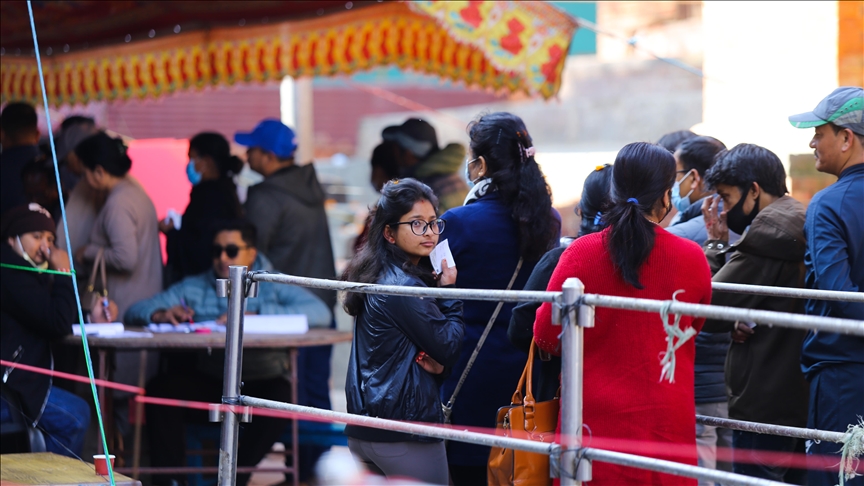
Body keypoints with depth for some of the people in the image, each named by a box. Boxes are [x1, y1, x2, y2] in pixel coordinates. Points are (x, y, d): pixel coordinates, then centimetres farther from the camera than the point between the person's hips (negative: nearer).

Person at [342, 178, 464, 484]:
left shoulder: (378, 277, 13)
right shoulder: (405, 287, -16)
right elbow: (449, 349, -10)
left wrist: (435, 361, -4)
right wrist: (449, 293, -1)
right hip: (406, 430, -9)